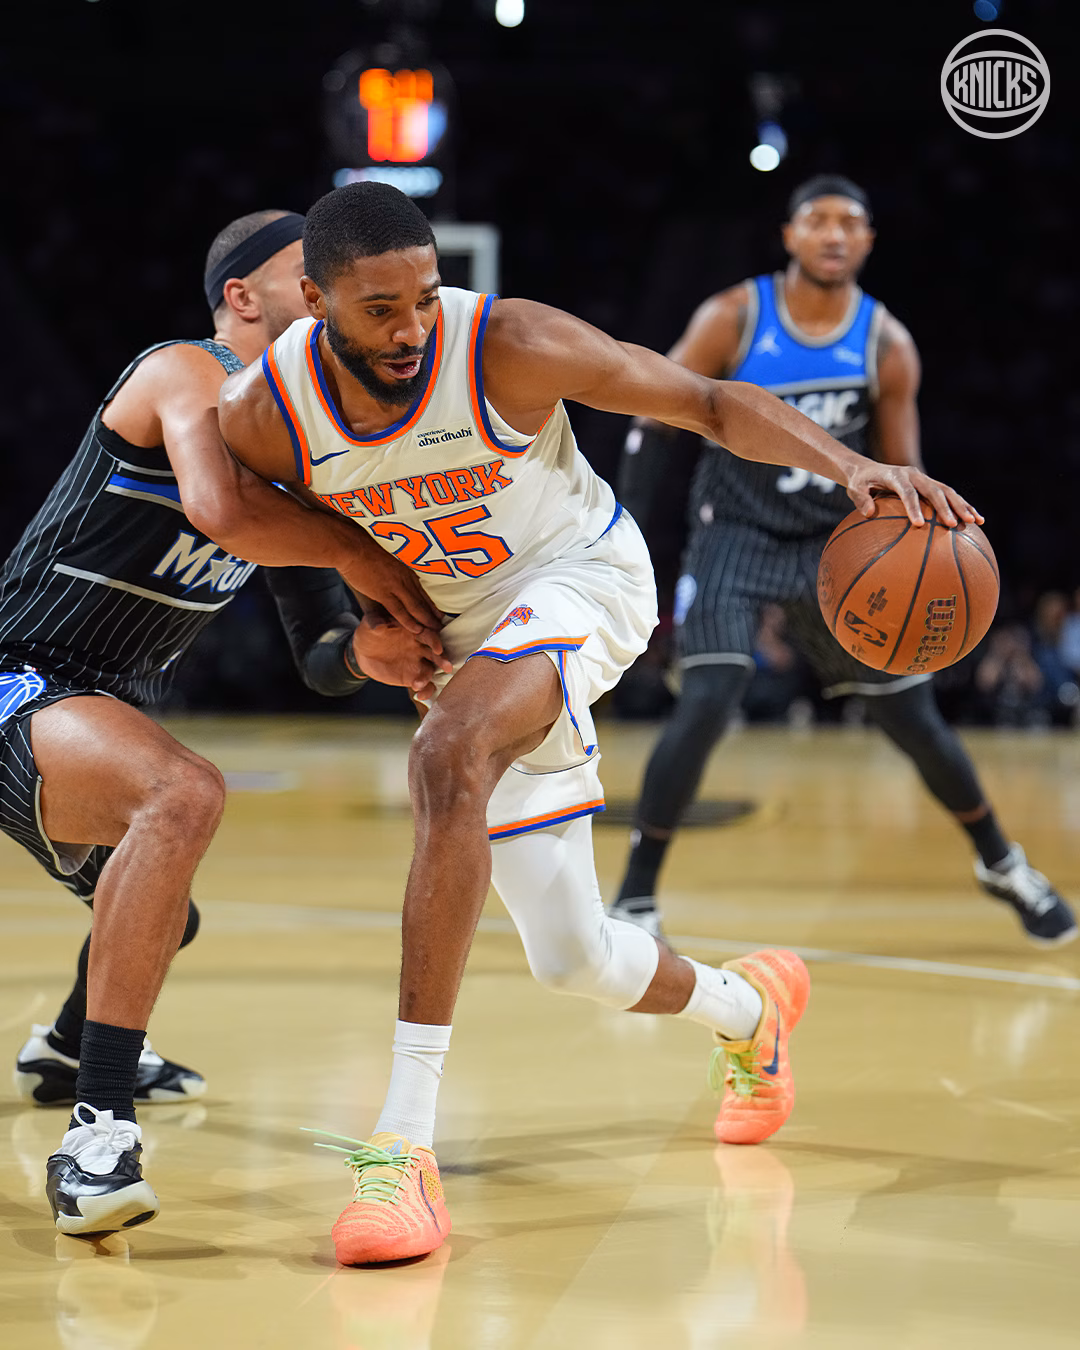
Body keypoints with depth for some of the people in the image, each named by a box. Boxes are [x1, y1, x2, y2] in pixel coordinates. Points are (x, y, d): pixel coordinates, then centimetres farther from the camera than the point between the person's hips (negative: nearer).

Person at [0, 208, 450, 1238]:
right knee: (182, 795, -39)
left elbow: (316, 658, 11)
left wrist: (365, 650, -12)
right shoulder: (188, 375, -15)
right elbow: (219, 507, -39)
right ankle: (96, 1132, -39)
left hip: (105, 699, 10)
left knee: (156, 915, 34)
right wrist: (354, 550, -25)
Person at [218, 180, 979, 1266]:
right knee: (574, 962, 7)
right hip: (460, 629, 5)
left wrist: (849, 464, -33)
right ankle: (748, 1011, 44)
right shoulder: (258, 415, -18)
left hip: (580, 577, -4)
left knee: (449, 760, -36)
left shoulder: (507, 345, -26)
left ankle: (402, 1143, -34)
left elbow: (709, 403, -19)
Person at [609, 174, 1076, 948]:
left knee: (915, 719, 5)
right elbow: (657, 420, -6)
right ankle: (635, 900, -12)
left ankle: (1003, 865, 29)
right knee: (706, 706, -23)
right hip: (737, 536, -2)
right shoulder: (734, 319, -13)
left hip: (836, 543, 2)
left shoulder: (887, 346, -7)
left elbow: (902, 474, 0)